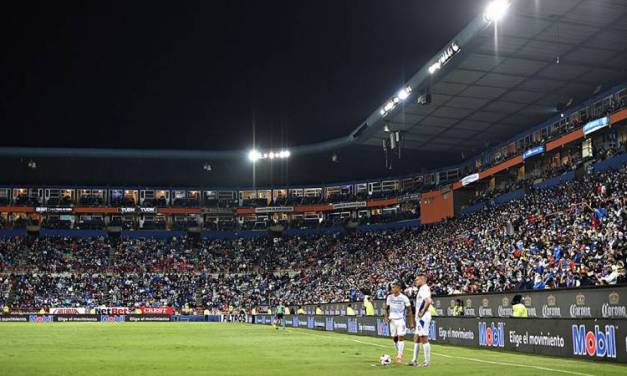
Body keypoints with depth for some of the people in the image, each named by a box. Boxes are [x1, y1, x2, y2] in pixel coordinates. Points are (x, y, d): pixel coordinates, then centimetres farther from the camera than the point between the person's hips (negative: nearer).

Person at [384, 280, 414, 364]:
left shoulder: (404, 298, -7)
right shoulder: (389, 297, 4)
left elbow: (409, 311, -2)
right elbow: (387, 308, 16)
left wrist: (411, 323, -5)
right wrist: (386, 316, -3)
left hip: (401, 320, -4)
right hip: (392, 320, 4)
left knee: (401, 337, -10)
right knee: (394, 338, 8)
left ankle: (400, 356, -7)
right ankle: (399, 353, 24)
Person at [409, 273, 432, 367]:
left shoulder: (424, 289, -14)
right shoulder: (421, 289, 18)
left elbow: (428, 301, -30)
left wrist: (422, 312, -22)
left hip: (423, 318, -10)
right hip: (419, 318, 10)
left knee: (424, 339, -5)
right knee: (416, 338, 13)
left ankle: (427, 361, 1)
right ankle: (414, 360, 18)